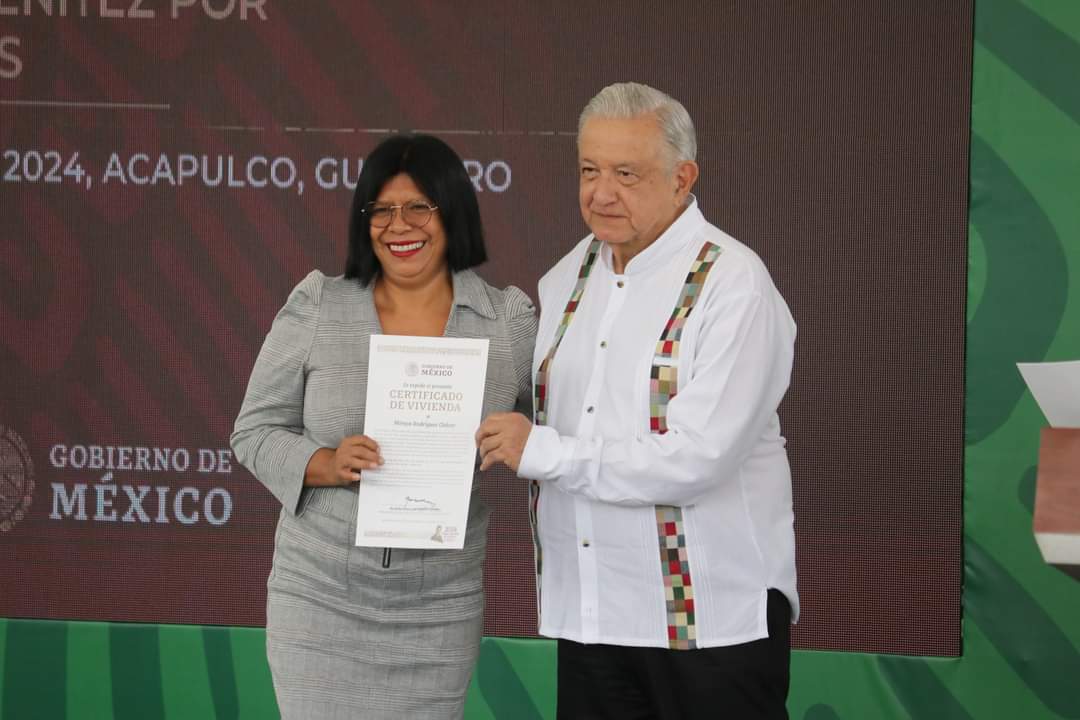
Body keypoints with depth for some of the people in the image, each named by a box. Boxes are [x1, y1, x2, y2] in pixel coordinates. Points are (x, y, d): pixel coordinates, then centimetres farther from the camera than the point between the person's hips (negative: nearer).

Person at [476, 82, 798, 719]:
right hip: (591, 613, 6)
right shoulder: (567, 277, 11)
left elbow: (698, 458, -21)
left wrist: (543, 451, -16)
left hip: (711, 617, -6)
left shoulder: (731, 284, -12)